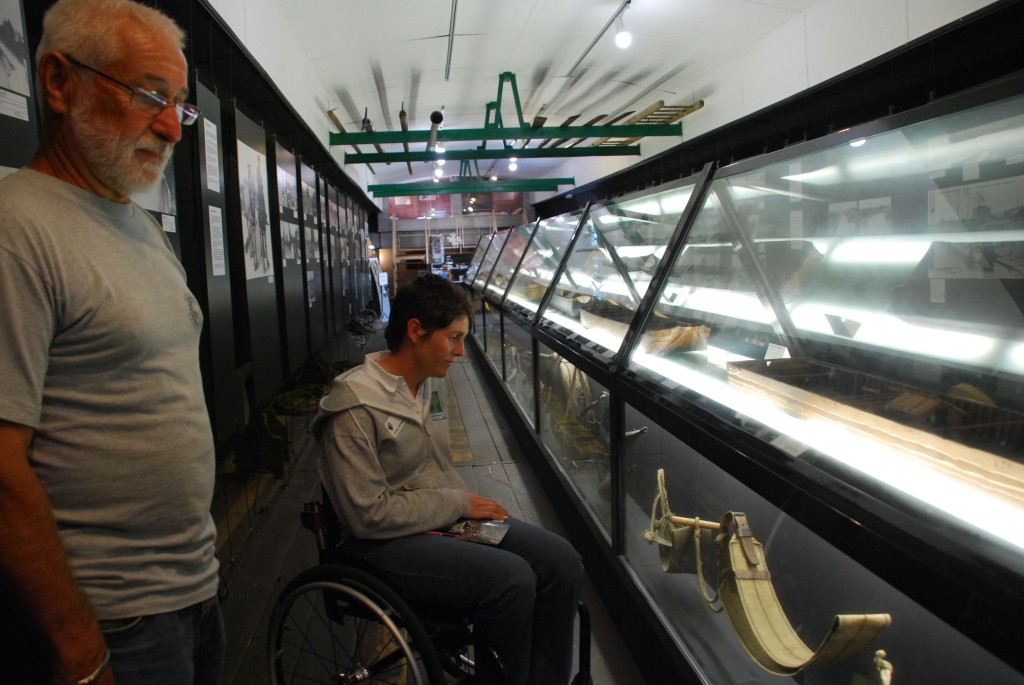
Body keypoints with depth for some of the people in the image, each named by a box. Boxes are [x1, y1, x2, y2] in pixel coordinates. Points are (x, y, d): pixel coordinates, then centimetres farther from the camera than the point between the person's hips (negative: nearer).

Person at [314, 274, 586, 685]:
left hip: (446, 519, 8)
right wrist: (458, 505, -15)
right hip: (383, 542, -7)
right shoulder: (355, 407, -18)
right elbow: (370, 515, -21)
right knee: (512, 578, -27)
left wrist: (467, 502, -1)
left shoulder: (433, 384, 7)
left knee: (562, 562, -10)